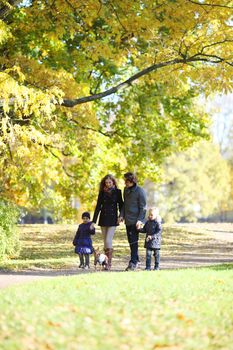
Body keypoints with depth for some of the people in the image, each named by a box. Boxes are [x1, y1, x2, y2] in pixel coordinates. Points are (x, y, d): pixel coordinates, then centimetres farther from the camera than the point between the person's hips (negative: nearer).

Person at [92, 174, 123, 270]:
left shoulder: (117, 192, -1)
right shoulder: (102, 192, 4)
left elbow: (120, 204, 5)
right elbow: (98, 206, 4)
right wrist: (94, 221, -1)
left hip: (113, 219, -3)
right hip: (103, 219, 3)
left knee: (108, 241, -14)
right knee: (105, 241, 6)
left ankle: (109, 263, -12)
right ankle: (107, 262, 12)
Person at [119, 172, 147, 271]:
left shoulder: (139, 191, -10)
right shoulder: (126, 190, 11)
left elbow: (143, 207, -9)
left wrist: (140, 220, -17)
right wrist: (122, 215, 8)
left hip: (135, 221, -7)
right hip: (128, 220, 7)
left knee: (134, 241, -9)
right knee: (130, 241, 10)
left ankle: (133, 261, -9)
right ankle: (136, 259, 19)